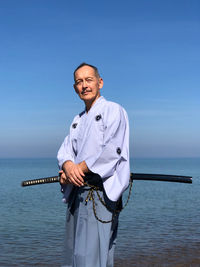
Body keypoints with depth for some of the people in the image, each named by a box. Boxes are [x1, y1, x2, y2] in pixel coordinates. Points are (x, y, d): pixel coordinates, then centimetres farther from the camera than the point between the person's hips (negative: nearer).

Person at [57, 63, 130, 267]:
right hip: (77, 193, 8)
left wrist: (79, 169, -12)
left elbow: (111, 150, -14)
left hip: (101, 192, -8)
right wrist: (68, 166, -11)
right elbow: (66, 149, 12)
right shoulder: (78, 120, 23)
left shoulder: (113, 111, -2)